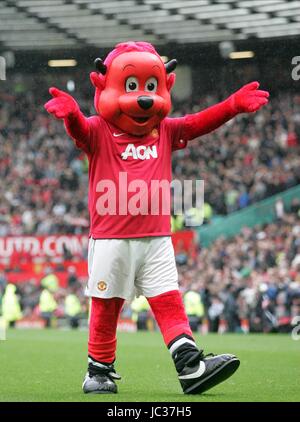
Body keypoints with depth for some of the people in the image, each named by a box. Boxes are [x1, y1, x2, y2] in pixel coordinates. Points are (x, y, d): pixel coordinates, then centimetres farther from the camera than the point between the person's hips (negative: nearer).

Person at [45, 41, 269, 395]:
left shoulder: (165, 131, 10)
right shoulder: (99, 131, -5)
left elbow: (201, 122, 3)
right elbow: (80, 129, -25)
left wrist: (235, 104, -12)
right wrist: (70, 113, -49)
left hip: (156, 238, 4)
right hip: (110, 239, -4)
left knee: (169, 302, -1)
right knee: (105, 307, 5)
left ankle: (190, 366, -7)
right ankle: (99, 370, 16)